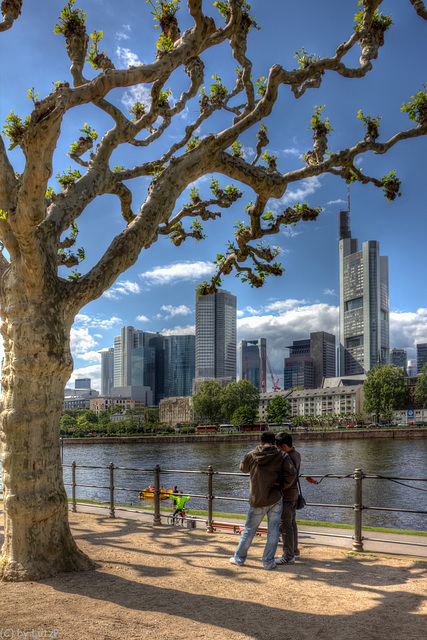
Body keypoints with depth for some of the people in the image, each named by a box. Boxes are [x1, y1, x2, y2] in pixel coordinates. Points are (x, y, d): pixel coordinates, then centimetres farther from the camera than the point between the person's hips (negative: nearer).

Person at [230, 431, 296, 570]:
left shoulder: (251, 455, -2)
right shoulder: (282, 455, -5)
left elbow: (243, 468, 17)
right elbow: (291, 473, -16)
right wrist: (281, 485, -3)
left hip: (257, 500, 1)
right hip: (275, 499, -1)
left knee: (249, 530, 14)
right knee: (273, 531, 10)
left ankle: (239, 558, 25)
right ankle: (268, 561, 13)